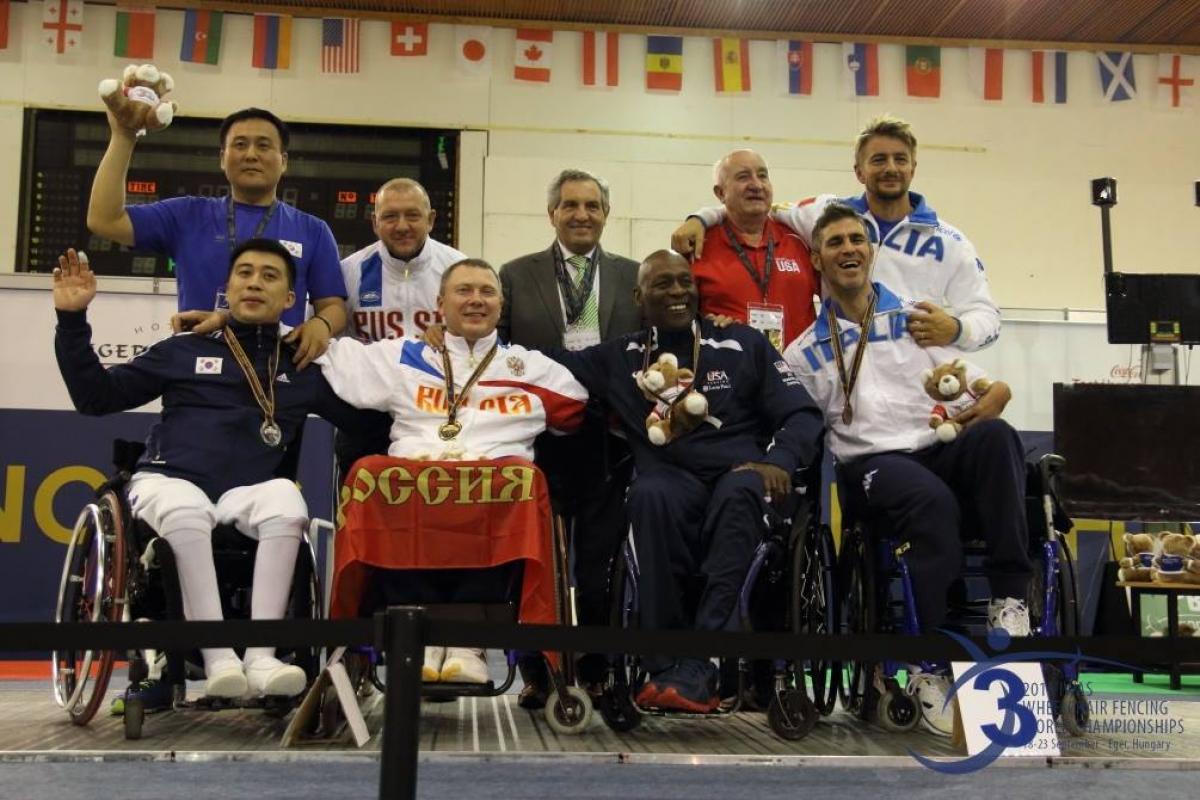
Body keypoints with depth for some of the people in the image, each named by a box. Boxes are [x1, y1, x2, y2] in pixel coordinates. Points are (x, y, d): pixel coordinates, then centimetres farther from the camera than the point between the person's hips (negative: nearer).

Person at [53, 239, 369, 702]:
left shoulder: (304, 369, 16)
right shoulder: (185, 350, 13)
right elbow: (95, 396, 11)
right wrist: (73, 320, 3)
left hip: (246, 492, 1)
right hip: (167, 481, -1)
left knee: (286, 498, -33)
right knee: (187, 509, -37)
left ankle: (261, 655, -36)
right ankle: (218, 659, -37)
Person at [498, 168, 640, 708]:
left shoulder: (634, 277, 11)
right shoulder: (516, 275, 9)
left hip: (609, 440, 0)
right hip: (540, 440, 0)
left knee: (601, 564, 4)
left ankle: (596, 674, 17)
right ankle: (536, 675, 17)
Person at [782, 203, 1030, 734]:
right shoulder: (805, 351, 17)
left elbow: (994, 387, 12)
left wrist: (989, 397, -7)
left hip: (937, 451, 2)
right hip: (869, 465, -2)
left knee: (995, 435, -34)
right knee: (931, 500, -38)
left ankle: (1009, 596, -28)